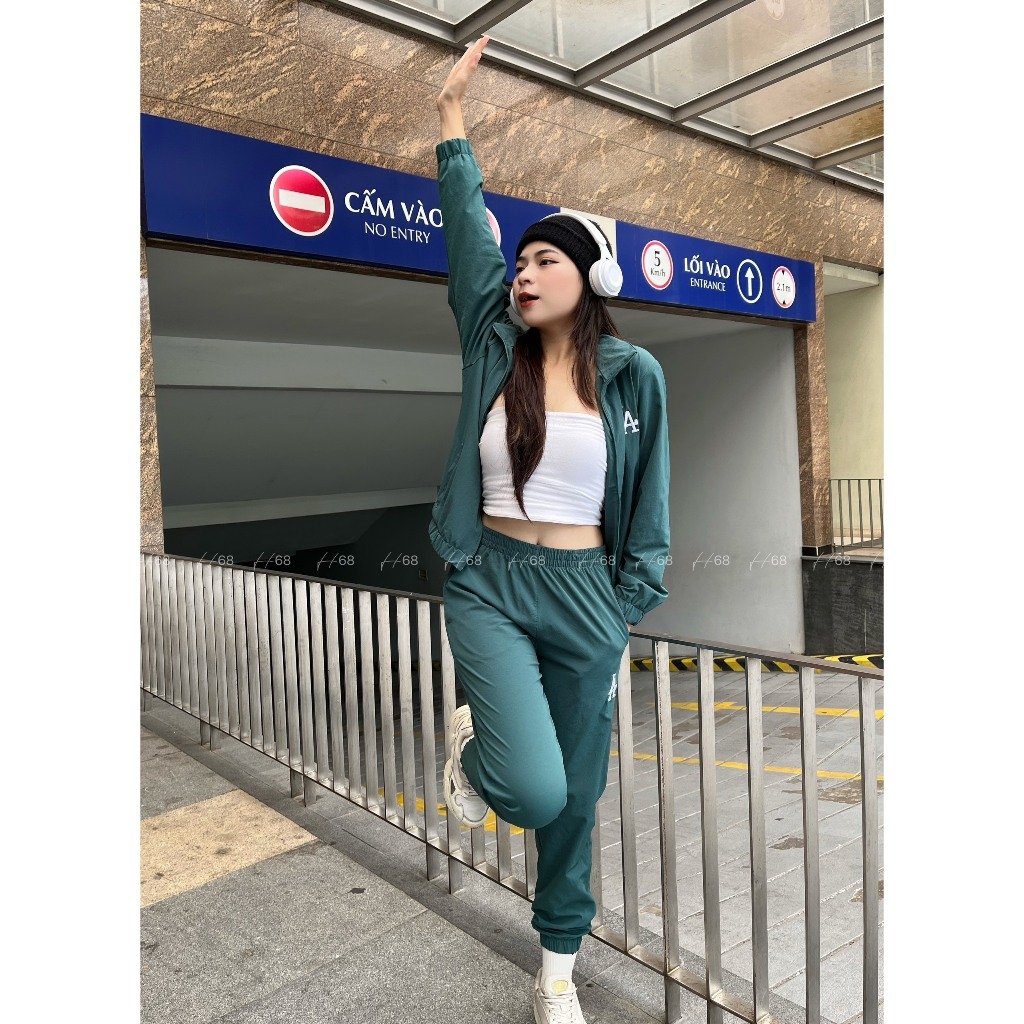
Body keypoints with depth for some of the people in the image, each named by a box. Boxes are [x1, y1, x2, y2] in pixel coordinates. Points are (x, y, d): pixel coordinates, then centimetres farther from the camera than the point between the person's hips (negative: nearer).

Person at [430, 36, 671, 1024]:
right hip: (489, 584, 0)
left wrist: (628, 606, 0)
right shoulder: (494, 348, 3)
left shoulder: (632, 374, -1)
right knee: (532, 789, -17)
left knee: (575, 795, 12)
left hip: (583, 595, 1)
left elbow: (647, 500, 3)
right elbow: (468, 239, 0)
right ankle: (472, 739, 20)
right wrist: (452, 114, 0)